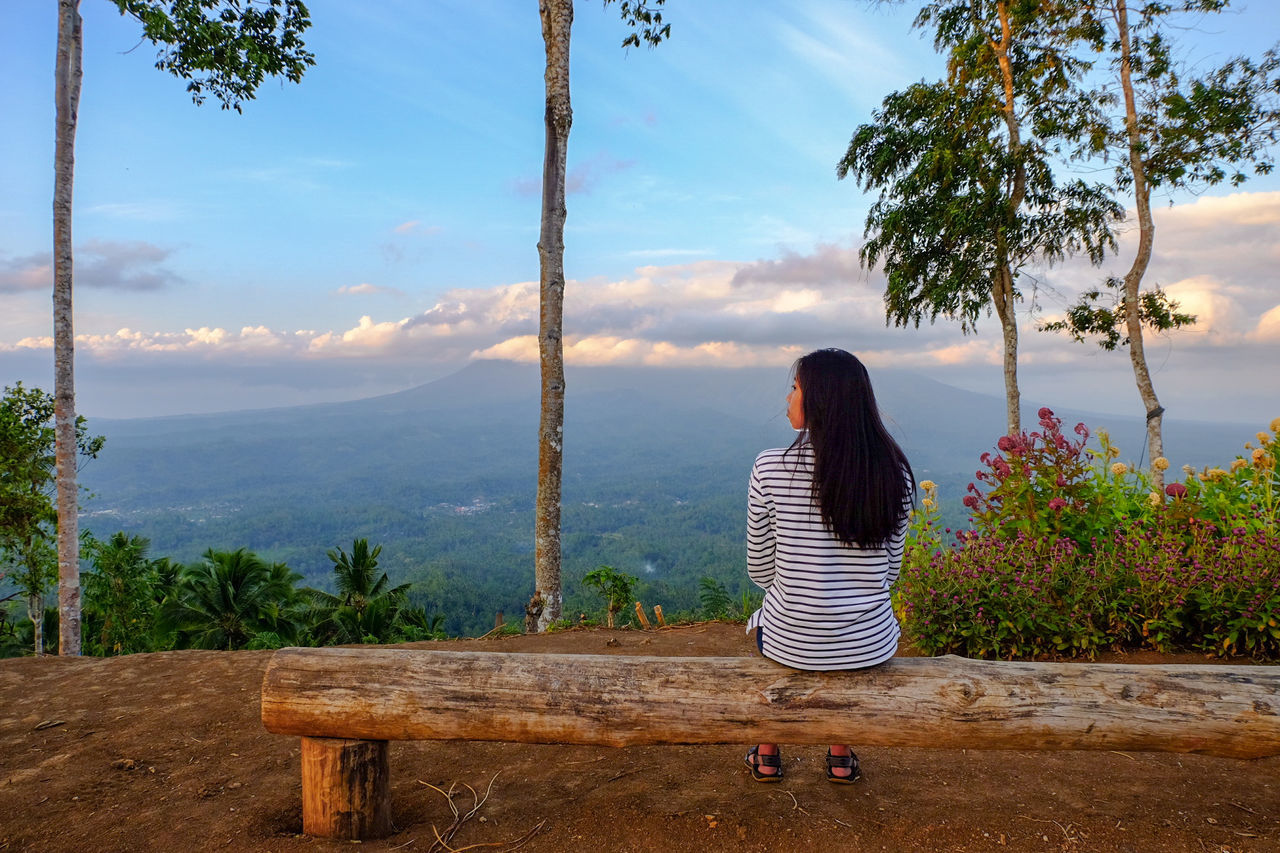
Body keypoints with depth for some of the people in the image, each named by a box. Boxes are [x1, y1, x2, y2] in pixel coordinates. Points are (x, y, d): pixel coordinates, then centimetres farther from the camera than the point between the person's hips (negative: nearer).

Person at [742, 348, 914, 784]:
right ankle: (842, 758, 43)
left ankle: (767, 757, 42)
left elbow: (760, 570, -6)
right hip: (871, 646, 2)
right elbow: (890, 570, 2)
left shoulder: (771, 467, -17)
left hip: (792, 643, -2)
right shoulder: (894, 471, -9)